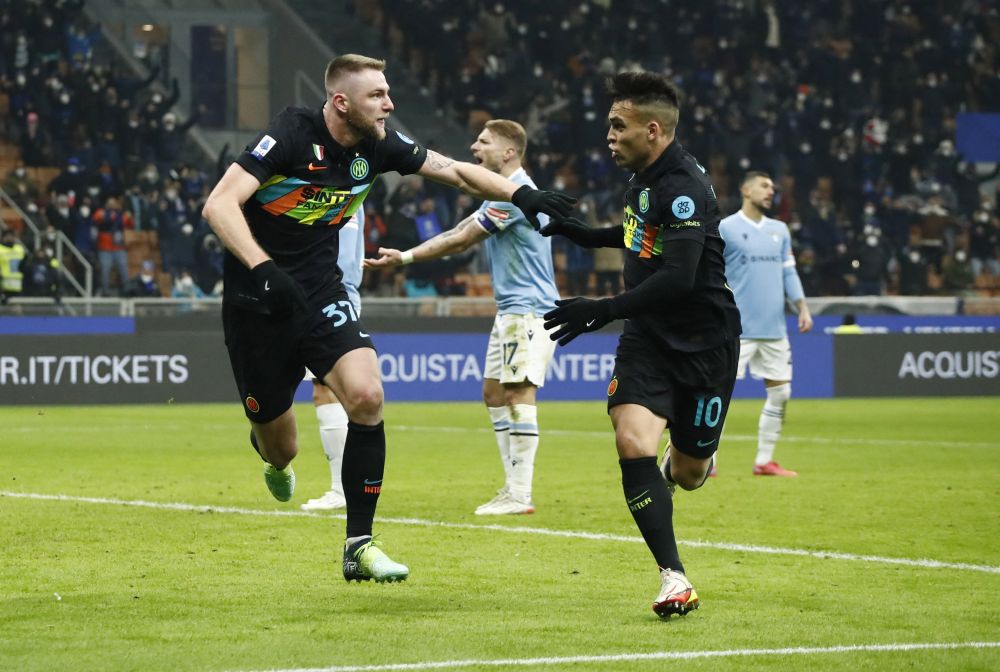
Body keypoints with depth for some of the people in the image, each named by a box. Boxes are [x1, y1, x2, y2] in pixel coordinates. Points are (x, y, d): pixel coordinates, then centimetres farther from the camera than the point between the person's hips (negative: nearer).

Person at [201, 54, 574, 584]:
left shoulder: (378, 146, -4)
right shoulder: (291, 136, -21)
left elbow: (456, 172, 7)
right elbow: (218, 205, -27)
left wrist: (521, 195, -7)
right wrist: (262, 268, -40)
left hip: (320, 292, 4)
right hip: (256, 301, -4)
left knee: (366, 396, -22)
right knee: (280, 449, 5)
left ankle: (359, 546, -12)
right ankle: (272, 451, 48)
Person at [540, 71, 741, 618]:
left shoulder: (684, 187, -23)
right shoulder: (644, 174, 5)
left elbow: (679, 277, -33)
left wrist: (605, 310, -36)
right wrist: (585, 235, 20)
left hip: (703, 342, -6)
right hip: (648, 335, 6)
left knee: (688, 475, 7)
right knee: (633, 443, -18)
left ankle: (690, 457, 47)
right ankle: (673, 578, -16)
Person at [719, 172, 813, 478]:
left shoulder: (780, 230, 16)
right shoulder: (725, 229, -2)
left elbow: (788, 274, 17)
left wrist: (802, 308, 4)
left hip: (774, 328, 6)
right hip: (737, 328, -6)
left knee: (780, 393, 4)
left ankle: (764, 461, 13)